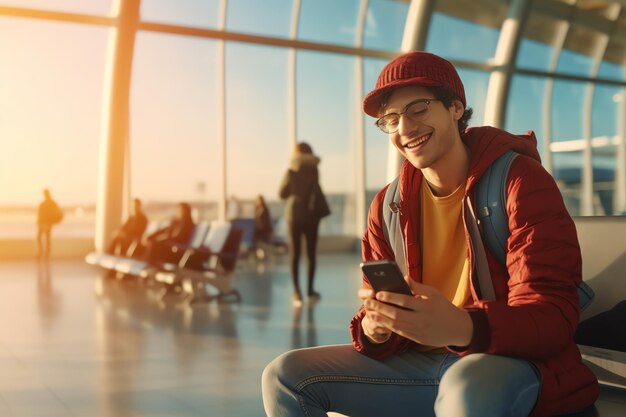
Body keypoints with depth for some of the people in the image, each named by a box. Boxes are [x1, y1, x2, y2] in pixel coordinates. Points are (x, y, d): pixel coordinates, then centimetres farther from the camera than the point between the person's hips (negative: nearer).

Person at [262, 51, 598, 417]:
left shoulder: (520, 181, -9)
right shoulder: (387, 207, 7)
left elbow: (553, 316, -17)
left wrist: (462, 328, -37)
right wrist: (374, 329, -19)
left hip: (511, 363, -5)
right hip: (418, 361, 5)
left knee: (467, 386, -41)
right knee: (285, 376, -7)